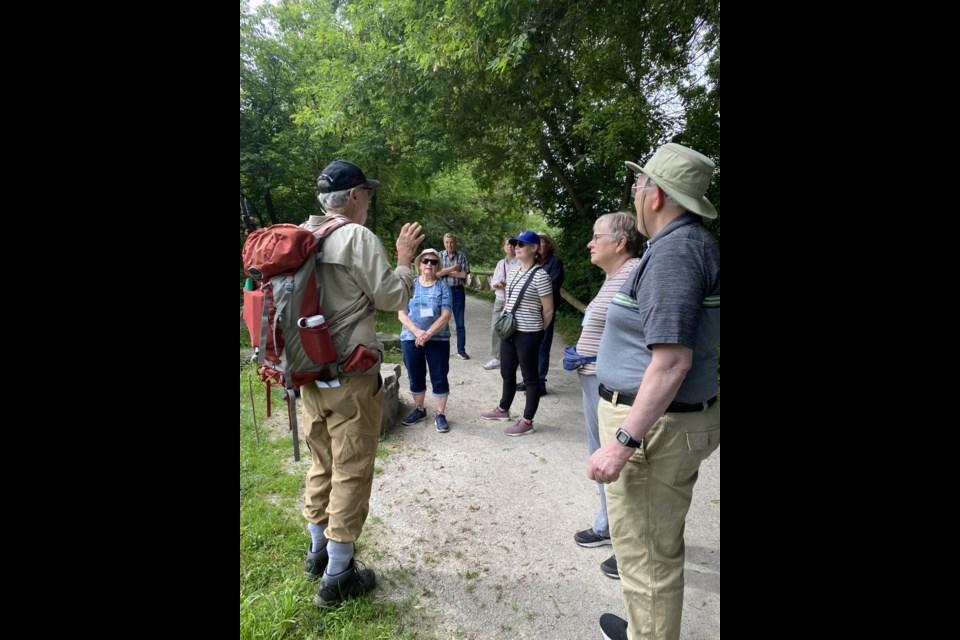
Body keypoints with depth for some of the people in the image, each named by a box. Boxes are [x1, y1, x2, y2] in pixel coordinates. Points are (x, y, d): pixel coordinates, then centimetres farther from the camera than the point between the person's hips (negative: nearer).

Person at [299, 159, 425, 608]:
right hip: (351, 379, -8)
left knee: (322, 465, 21)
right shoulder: (358, 237, -15)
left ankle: (318, 552, 39)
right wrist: (404, 259, 1)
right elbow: (392, 297, -13)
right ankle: (336, 578, 19)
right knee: (351, 473, 5)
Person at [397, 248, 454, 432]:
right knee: (415, 377, 12)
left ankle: (440, 414, 14)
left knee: (439, 378, 2)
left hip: (438, 340, -1)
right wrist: (418, 332, -17)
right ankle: (420, 409, 30)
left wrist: (428, 333, -21)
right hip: (411, 339, 2)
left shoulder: (442, 288, 0)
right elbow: (401, 314, -2)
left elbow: (446, 315, -8)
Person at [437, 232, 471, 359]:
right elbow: (436, 273, -10)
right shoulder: (439, 255, 3)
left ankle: (461, 349, 12)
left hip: (458, 291, 0)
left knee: (460, 322, 4)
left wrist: (445, 271, -8)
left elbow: (464, 274, -10)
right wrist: (453, 268, -13)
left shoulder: (462, 256, 1)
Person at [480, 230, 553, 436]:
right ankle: (503, 409, 39)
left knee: (529, 377, 4)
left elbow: (548, 310, -11)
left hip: (528, 335, -8)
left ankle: (527, 422, 15)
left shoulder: (540, 276, -16)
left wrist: (536, 330, 2)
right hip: (509, 331, 8)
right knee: (507, 373, 20)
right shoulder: (513, 272, 8)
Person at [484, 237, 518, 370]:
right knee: (495, 328, 4)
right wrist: (497, 284, -8)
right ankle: (495, 358, 14)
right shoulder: (500, 263, 16)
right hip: (499, 300, 6)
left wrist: (507, 285, -22)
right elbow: (493, 283, 15)